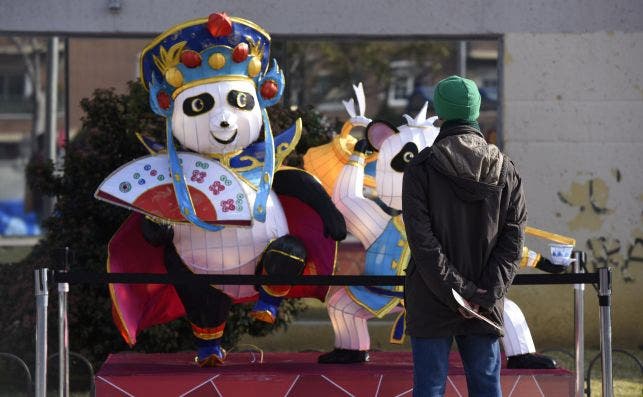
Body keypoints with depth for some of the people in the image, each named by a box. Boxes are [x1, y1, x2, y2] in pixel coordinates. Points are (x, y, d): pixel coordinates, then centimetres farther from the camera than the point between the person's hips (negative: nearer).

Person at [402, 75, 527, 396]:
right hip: (487, 307, 3)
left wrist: (458, 291, -12)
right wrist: (486, 294, -7)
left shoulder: (421, 168, -8)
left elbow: (422, 239, -14)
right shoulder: (505, 171, 3)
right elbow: (513, 239, -2)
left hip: (431, 306, -3)